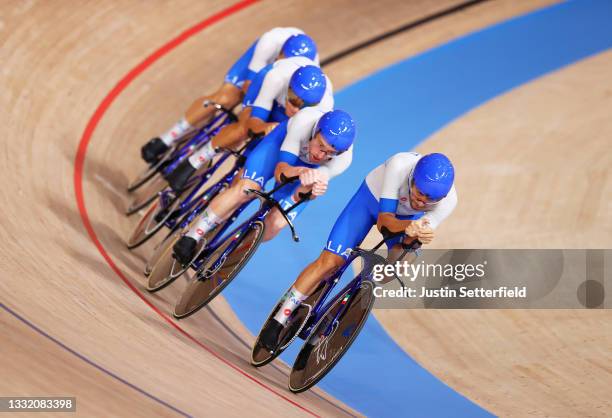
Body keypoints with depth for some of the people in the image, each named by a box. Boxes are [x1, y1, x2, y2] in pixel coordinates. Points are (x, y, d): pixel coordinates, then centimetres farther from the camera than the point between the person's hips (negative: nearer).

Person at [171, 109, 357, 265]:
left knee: (276, 223, -15)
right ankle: (191, 238, -11)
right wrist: (301, 172, -59)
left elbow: (299, 195, -33)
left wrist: (309, 188, -57)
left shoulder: (344, 158, -35)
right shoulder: (305, 120, -40)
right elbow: (280, 170, -36)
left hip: (308, 171, 1)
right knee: (246, 188, -24)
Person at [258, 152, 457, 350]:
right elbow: (384, 220, -34)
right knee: (330, 261, -12)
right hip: (372, 198, -2)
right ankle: (278, 322, -3)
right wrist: (408, 226, -54)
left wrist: (419, 234, -49)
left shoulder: (448, 201, -32)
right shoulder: (400, 165, -40)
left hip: (407, 217, 3)